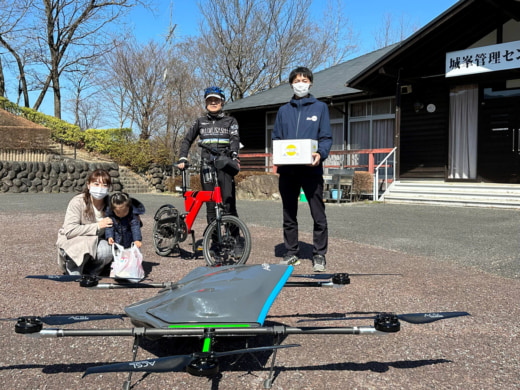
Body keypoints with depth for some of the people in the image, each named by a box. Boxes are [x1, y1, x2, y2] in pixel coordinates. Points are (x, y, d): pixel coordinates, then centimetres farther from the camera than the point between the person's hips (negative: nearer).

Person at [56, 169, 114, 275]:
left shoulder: (109, 204, -6)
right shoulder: (77, 202, -19)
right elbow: (69, 231, -27)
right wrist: (97, 226, -29)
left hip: (96, 241, 4)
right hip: (71, 241, -3)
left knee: (107, 251, -29)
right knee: (84, 245, -37)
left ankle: (90, 273, 2)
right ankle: (74, 273, -7)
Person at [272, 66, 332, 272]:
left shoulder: (320, 107, 8)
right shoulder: (284, 110, 16)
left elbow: (326, 137, 3)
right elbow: (276, 138, 15)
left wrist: (320, 154, -17)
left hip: (311, 169, -3)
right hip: (287, 170, 3)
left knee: (318, 215, -2)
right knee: (289, 215, 10)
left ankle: (319, 255, 9)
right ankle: (291, 253, 21)